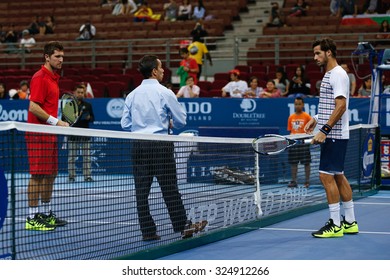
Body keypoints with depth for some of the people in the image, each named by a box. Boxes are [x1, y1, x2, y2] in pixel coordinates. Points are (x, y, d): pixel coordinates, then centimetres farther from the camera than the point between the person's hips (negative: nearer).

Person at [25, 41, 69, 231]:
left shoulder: (53, 78, 16)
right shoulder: (40, 77, -13)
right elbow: (33, 107, -20)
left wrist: (57, 124, 15)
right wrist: (55, 121, -20)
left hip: (50, 134, 10)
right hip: (38, 133, -9)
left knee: (51, 174, 13)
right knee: (38, 175, -7)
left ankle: (46, 214, 21)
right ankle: (32, 218, -4)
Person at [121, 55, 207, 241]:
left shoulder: (132, 95, 7)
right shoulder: (164, 93, -6)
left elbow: (125, 124, 8)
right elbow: (181, 120, -2)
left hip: (138, 146, 4)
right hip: (160, 145, -4)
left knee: (141, 190, 5)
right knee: (170, 188, 1)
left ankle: (148, 231, 6)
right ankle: (183, 226, 8)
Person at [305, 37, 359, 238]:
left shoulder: (338, 74, -14)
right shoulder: (328, 75, 16)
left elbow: (341, 106, -22)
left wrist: (325, 130, -25)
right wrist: (316, 119, 15)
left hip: (335, 136, -10)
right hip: (331, 135, 10)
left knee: (326, 175, -10)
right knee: (338, 176, 12)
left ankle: (335, 225, -5)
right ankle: (350, 222, 18)